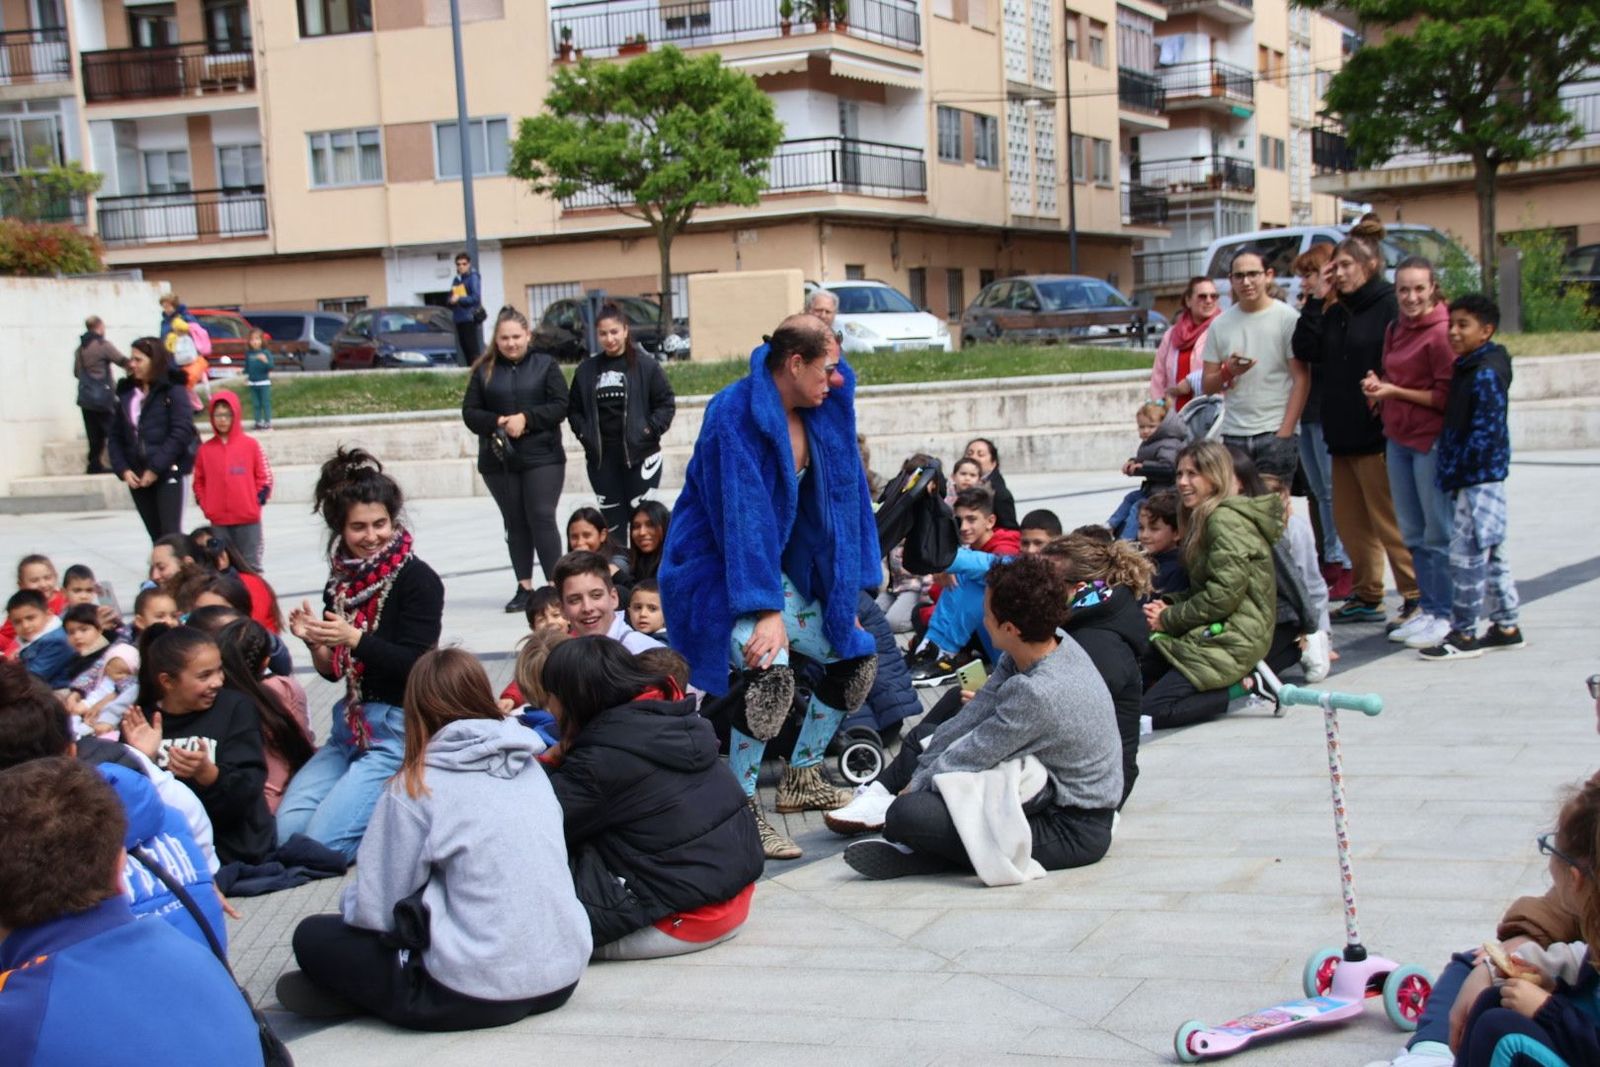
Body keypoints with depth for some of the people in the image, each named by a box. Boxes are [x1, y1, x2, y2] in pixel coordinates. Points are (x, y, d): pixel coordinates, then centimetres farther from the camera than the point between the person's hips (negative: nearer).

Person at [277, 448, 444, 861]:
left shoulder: (417, 580, -11)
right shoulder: (342, 581, 9)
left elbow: (416, 666, -17)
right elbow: (333, 671, 15)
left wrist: (354, 638, -28)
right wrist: (314, 642, -6)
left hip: (400, 727, -7)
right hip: (351, 724, 7)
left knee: (322, 842, -17)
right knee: (286, 831, -5)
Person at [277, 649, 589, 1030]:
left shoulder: (415, 787, -9)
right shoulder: (530, 765, 7)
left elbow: (376, 909, -8)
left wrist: (351, 904, 16)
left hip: (480, 996, -6)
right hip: (565, 977, 6)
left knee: (312, 936, 12)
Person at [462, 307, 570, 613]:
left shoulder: (545, 365, 3)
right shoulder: (484, 370, 8)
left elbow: (560, 405, -4)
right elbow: (469, 412, 5)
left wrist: (526, 418, -16)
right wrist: (498, 422, -13)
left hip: (542, 458, -3)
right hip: (498, 460, 3)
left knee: (542, 518, -9)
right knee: (515, 523, 7)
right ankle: (524, 587, 13)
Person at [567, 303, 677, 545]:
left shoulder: (646, 365, -3)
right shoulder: (586, 370, 8)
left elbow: (666, 403, -2)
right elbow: (574, 409, 14)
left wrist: (649, 430, -10)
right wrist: (584, 434, 0)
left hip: (639, 455, -3)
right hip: (601, 458, 3)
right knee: (612, 521, 7)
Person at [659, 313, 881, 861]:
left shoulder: (819, 414, 0)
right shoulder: (736, 415, -23)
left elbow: (839, 499, 7)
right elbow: (743, 515, -28)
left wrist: (844, 598, 6)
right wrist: (766, 610, -32)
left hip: (780, 566, 9)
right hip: (718, 570, -9)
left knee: (857, 658, 10)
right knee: (771, 672, -30)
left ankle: (802, 778, 26)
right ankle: (741, 811, -18)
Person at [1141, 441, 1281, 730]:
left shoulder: (1225, 521, -14)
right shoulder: (1205, 518, 18)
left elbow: (1225, 594, -20)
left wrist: (1169, 619, -11)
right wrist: (1169, 603, 1)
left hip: (1233, 640, -11)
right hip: (1218, 631, 11)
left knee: (1149, 711, -18)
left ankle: (1241, 688, -8)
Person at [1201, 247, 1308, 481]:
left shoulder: (1287, 318, -1)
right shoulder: (1220, 324, 10)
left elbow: (1301, 380, -4)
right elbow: (1207, 385, 12)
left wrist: (1284, 433, -12)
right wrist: (1228, 372, -11)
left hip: (1276, 433, -3)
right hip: (1233, 435, 4)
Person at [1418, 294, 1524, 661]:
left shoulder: (1486, 373, -16)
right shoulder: (1470, 368, 13)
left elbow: (1485, 431, -21)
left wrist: (1455, 471, -17)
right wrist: (1451, 472, 13)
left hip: (1480, 477, -10)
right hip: (1478, 477, 10)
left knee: (1466, 554, -6)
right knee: (1490, 553, 15)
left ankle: (1463, 635, -1)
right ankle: (1506, 627, 23)